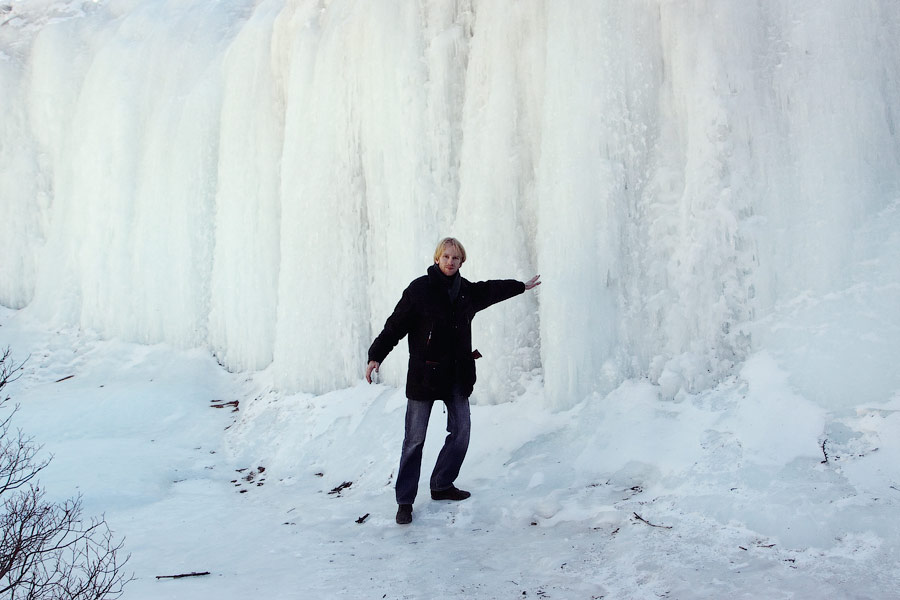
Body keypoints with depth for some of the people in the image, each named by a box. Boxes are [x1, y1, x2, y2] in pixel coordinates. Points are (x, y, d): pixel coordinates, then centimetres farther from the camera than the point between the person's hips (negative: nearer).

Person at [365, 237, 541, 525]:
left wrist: (521, 286, 44)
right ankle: (405, 501, 4)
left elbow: (490, 290, 30)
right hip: (424, 372, -6)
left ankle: (441, 485, 23)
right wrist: (376, 356, -17)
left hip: (457, 374, 6)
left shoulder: (466, 290, 10)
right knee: (415, 438, -4)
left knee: (461, 431, 5)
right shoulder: (420, 289, -7)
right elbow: (396, 325, -9)